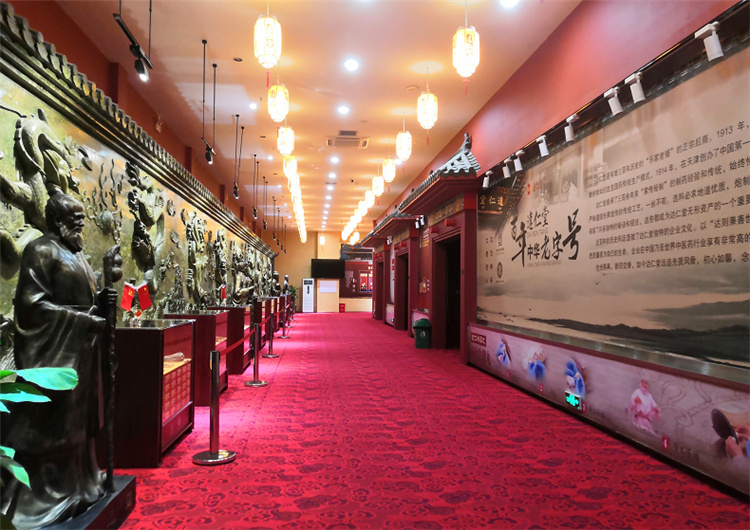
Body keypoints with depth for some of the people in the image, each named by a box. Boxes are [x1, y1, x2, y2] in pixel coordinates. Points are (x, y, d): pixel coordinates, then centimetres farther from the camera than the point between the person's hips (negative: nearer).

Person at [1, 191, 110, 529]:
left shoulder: (75, 254, 16)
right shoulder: (41, 251, -11)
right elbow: (33, 303, -18)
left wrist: (101, 300, 1)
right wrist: (85, 320, -20)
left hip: (79, 348, 9)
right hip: (52, 351, -9)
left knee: (77, 418, 15)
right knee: (50, 422, -2)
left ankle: (74, 484, 27)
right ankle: (42, 498, 10)